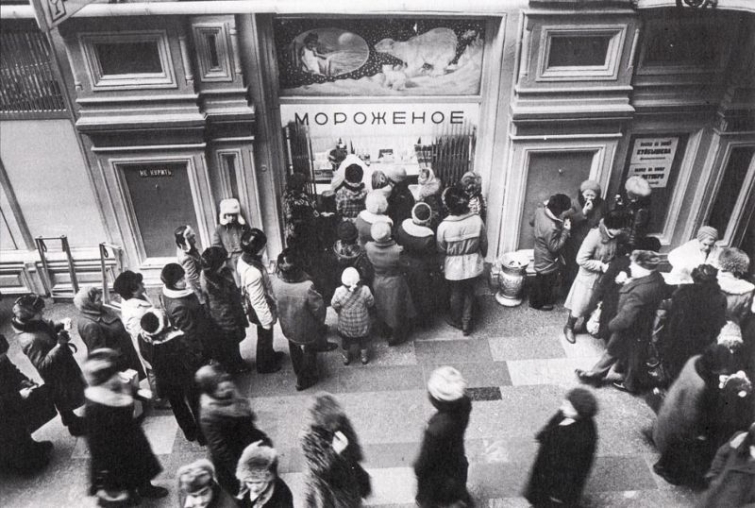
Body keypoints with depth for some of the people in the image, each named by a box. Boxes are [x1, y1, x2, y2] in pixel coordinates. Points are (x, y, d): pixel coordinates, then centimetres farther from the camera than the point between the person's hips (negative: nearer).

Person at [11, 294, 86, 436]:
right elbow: (43, 364, -36)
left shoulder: (34, 323, -13)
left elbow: (49, 327, 7)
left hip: (61, 366, 8)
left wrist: (61, 323, -14)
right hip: (56, 375, -8)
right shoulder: (30, 340, -39)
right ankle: (74, 426, 41)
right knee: (64, 402, 18)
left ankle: (70, 418, 55)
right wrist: (60, 343, -41)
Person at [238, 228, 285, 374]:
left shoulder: (244, 258, -14)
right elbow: (258, 302, -30)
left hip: (254, 309, 8)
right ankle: (264, 365, 43)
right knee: (264, 337, 19)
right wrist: (267, 321, -18)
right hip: (262, 312, -8)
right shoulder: (254, 273, -41)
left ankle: (270, 355, 56)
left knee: (266, 337, 31)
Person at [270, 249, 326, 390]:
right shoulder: (307, 287, -40)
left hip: (287, 325, 3)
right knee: (309, 350, 27)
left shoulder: (275, 282, -30)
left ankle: (299, 374, 57)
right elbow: (318, 308, -24)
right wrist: (321, 324, -3)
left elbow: (273, 299, -8)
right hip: (306, 327, -3)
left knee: (294, 348, 33)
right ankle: (305, 380, 48)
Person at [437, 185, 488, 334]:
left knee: (456, 294, 23)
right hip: (473, 265, 2)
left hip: (454, 268, -2)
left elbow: (440, 250, -11)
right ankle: (467, 323, 38)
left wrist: (441, 266, 9)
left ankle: (456, 321, 45)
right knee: (469, 292, 24)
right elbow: (484, 243, -5)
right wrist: (482, 256, 16)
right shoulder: (477, 220, -20)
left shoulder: (444, 226, -26)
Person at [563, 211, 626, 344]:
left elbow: (614, 255, 6)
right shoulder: (594, 236, -30)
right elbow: (581, 260, -28)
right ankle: (569, 327, 33)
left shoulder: (615, 236, -11)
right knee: (579, 305, 10)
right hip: (588, 277, -6)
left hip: (604, 277, 6)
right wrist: (601, 266, -25)